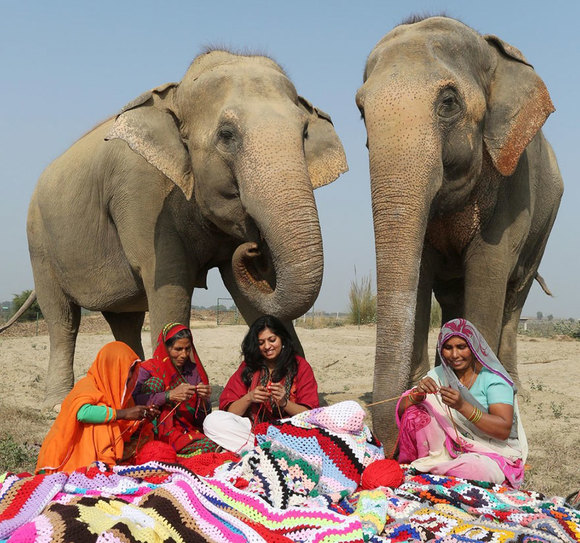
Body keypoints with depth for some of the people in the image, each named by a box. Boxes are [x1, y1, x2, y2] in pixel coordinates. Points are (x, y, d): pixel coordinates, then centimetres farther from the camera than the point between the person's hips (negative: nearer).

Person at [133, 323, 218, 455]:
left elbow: (201, 420, 10)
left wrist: (204, 401, -11)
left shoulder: (194, 371, 11)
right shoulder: (148, 370, 1)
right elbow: (134, 401, -19)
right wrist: (169, 396, -25)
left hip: (188, 432, 2)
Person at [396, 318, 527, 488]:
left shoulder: (493, 378, -11)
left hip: (491, 454, -4)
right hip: (450, 448, 4)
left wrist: (463, 406, -34)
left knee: (479, 468, -39)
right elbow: (401, 410, -2)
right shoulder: (438, 374, 4)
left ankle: (426, 468, -14)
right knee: (415, 414, -16)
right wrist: (418, 394, -25)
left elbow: (504, 430, -23)